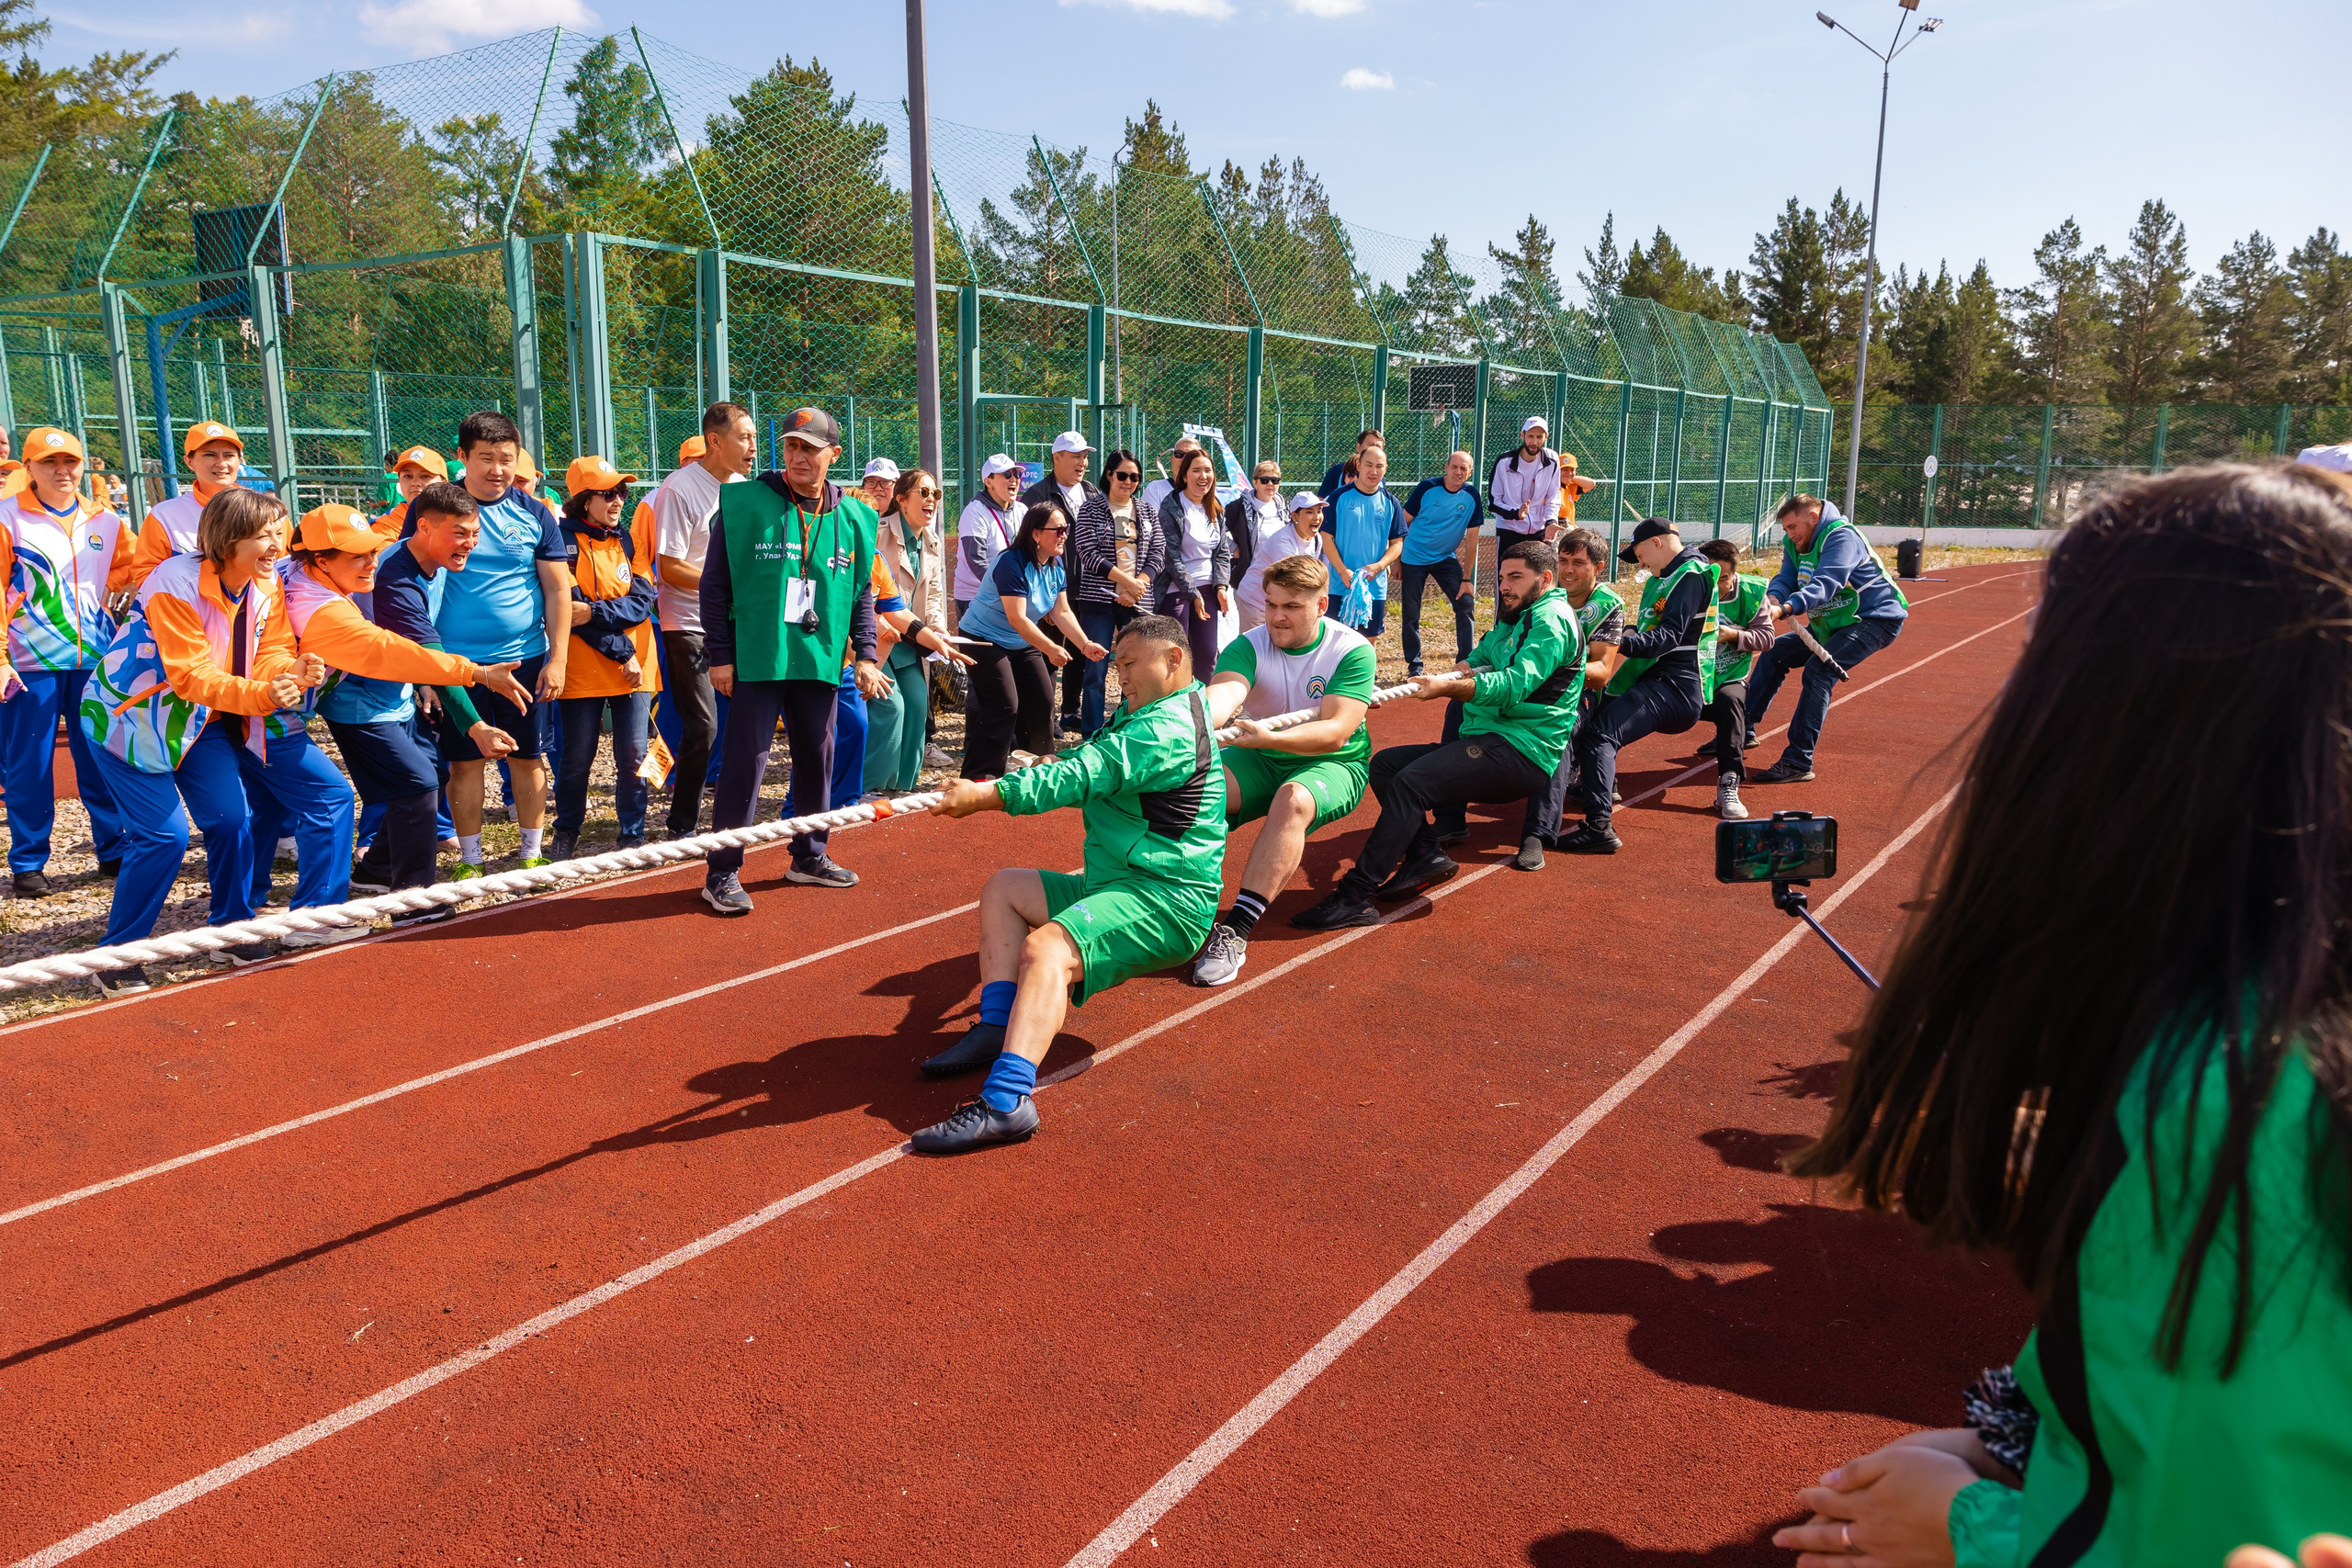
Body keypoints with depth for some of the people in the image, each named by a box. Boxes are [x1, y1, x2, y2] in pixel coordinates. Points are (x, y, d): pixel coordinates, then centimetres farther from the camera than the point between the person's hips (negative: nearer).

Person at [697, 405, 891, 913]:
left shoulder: (853, 518, 7)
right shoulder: (744, 503, -4)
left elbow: (862, 593, 14)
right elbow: (715, 583, -3)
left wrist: (866, 656, 6)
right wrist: (720, 655, -7)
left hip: (821, 661, 4)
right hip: (756, 659, -4)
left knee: (817, 760, 13)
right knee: (746, 762, -5)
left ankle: (810, 857, 28)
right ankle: (722, 874, 3)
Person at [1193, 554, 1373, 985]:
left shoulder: (1353, 650, -14)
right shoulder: (1248, 647, -8)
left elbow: (1336, 732, -25)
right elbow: (1223, 693, -30)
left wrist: (1266, 738, -42)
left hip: (1333, 766, -3)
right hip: (1260, 761, 3)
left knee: (1293, 800, -37)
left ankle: (1237, 933, -39)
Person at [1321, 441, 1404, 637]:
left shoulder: (1390, 503, 5)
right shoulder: (1340, 496, -3)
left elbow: (1397, 543, 6)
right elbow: (1327, 537, -4)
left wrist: (1379, 566, -12)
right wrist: (1343, 571, -14)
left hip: (1375, 586, 3)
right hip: (1341, 585, -2)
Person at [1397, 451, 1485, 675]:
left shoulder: (1471, 495, -7)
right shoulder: (1427, 488, -13)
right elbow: (1404, 523, -4)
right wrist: (1397, 558, -3)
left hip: (1446, 558, 2)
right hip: (1414, 557, -2)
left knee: (1466, 602, -9)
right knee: (1411, 612, 1)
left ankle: (1465, 661, 1)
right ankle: (1414, 665, 15)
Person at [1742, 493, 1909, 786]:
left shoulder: (1841, 537, -22)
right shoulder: (1795, 544, 5)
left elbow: (1824, 585, -37)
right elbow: (1785, 578, -7)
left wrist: (1785, 609, -53)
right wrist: (1773, 598, -32)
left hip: (1876, 619, -10)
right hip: (1833, 624, 10)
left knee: (1818, 670, -27)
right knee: (1774, 654, 6)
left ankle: (1798, 763, -31)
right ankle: (1743, 730, 15)